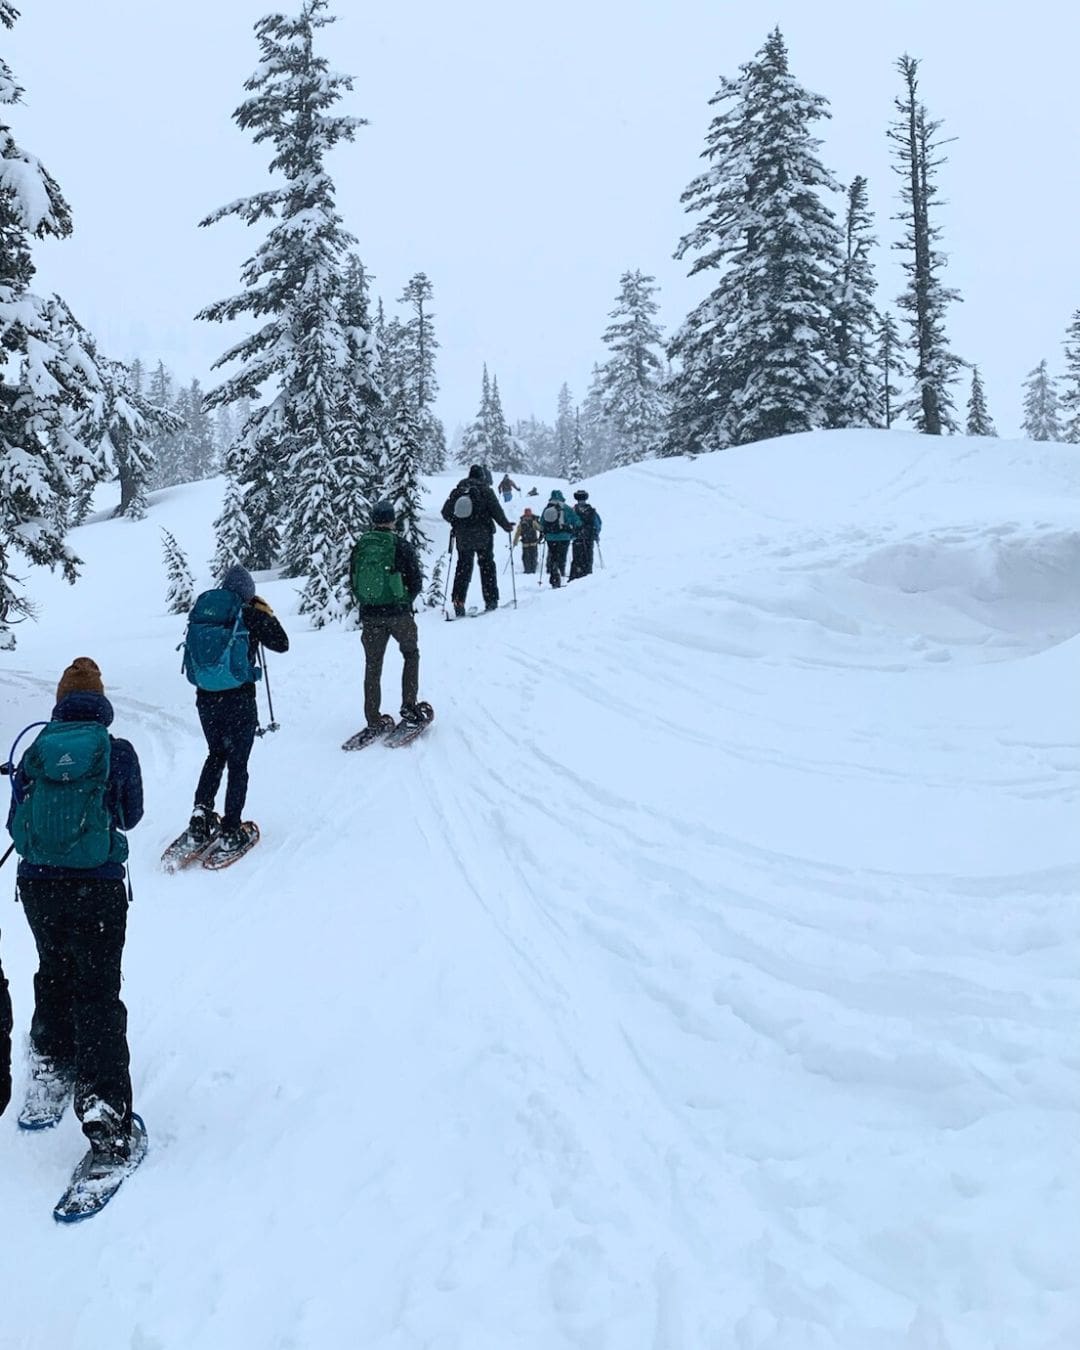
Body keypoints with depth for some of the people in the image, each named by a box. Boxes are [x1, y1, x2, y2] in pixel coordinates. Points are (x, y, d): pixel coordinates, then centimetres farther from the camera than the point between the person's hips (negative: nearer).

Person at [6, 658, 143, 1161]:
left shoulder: (34, 752, 1)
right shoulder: (118, 752, -5)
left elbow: (14, 823, 9)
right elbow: (131, 816, 8)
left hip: (37, 885, 3)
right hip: (97, 889, -3)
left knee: (54, 975, 26)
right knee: (98, 994, 2)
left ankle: (50, 1074, 36)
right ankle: (104, 1109, -9)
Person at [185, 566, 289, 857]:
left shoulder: (202, 611, 2)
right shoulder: (250, 615, -9)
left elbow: (192, 654, 14)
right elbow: (281, 644, 0)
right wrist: (265, 612, 11)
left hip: (205, 699, 4)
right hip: (238, 701, -4)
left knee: (216, 755, 25)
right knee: (237, 764, 7)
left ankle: (202, 811, 11)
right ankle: (231, 831, 8)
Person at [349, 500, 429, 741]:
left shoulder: (360, 546, 2)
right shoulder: (401, 545, -8)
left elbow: (352, 581, 9)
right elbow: (417, 581, -5)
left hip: (369, 615, 3)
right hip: (398, 613, -3)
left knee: (372, 667, 10)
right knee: (411, 654, 20)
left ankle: (373, 722, 9)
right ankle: (409, 707, 11)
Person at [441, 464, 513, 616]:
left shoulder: (457, 491, 5)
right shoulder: (485, 490, -5)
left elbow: (446, 512, 7)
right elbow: (496, 511, -10)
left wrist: (456, 524, 24)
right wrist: (506, 525, 5)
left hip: (462, 536, 3)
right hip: (483, 534, -3)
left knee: (463, 567, 9)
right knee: (487, 565, 7)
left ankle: (458, 602, 0)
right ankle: (491, 600, 4)